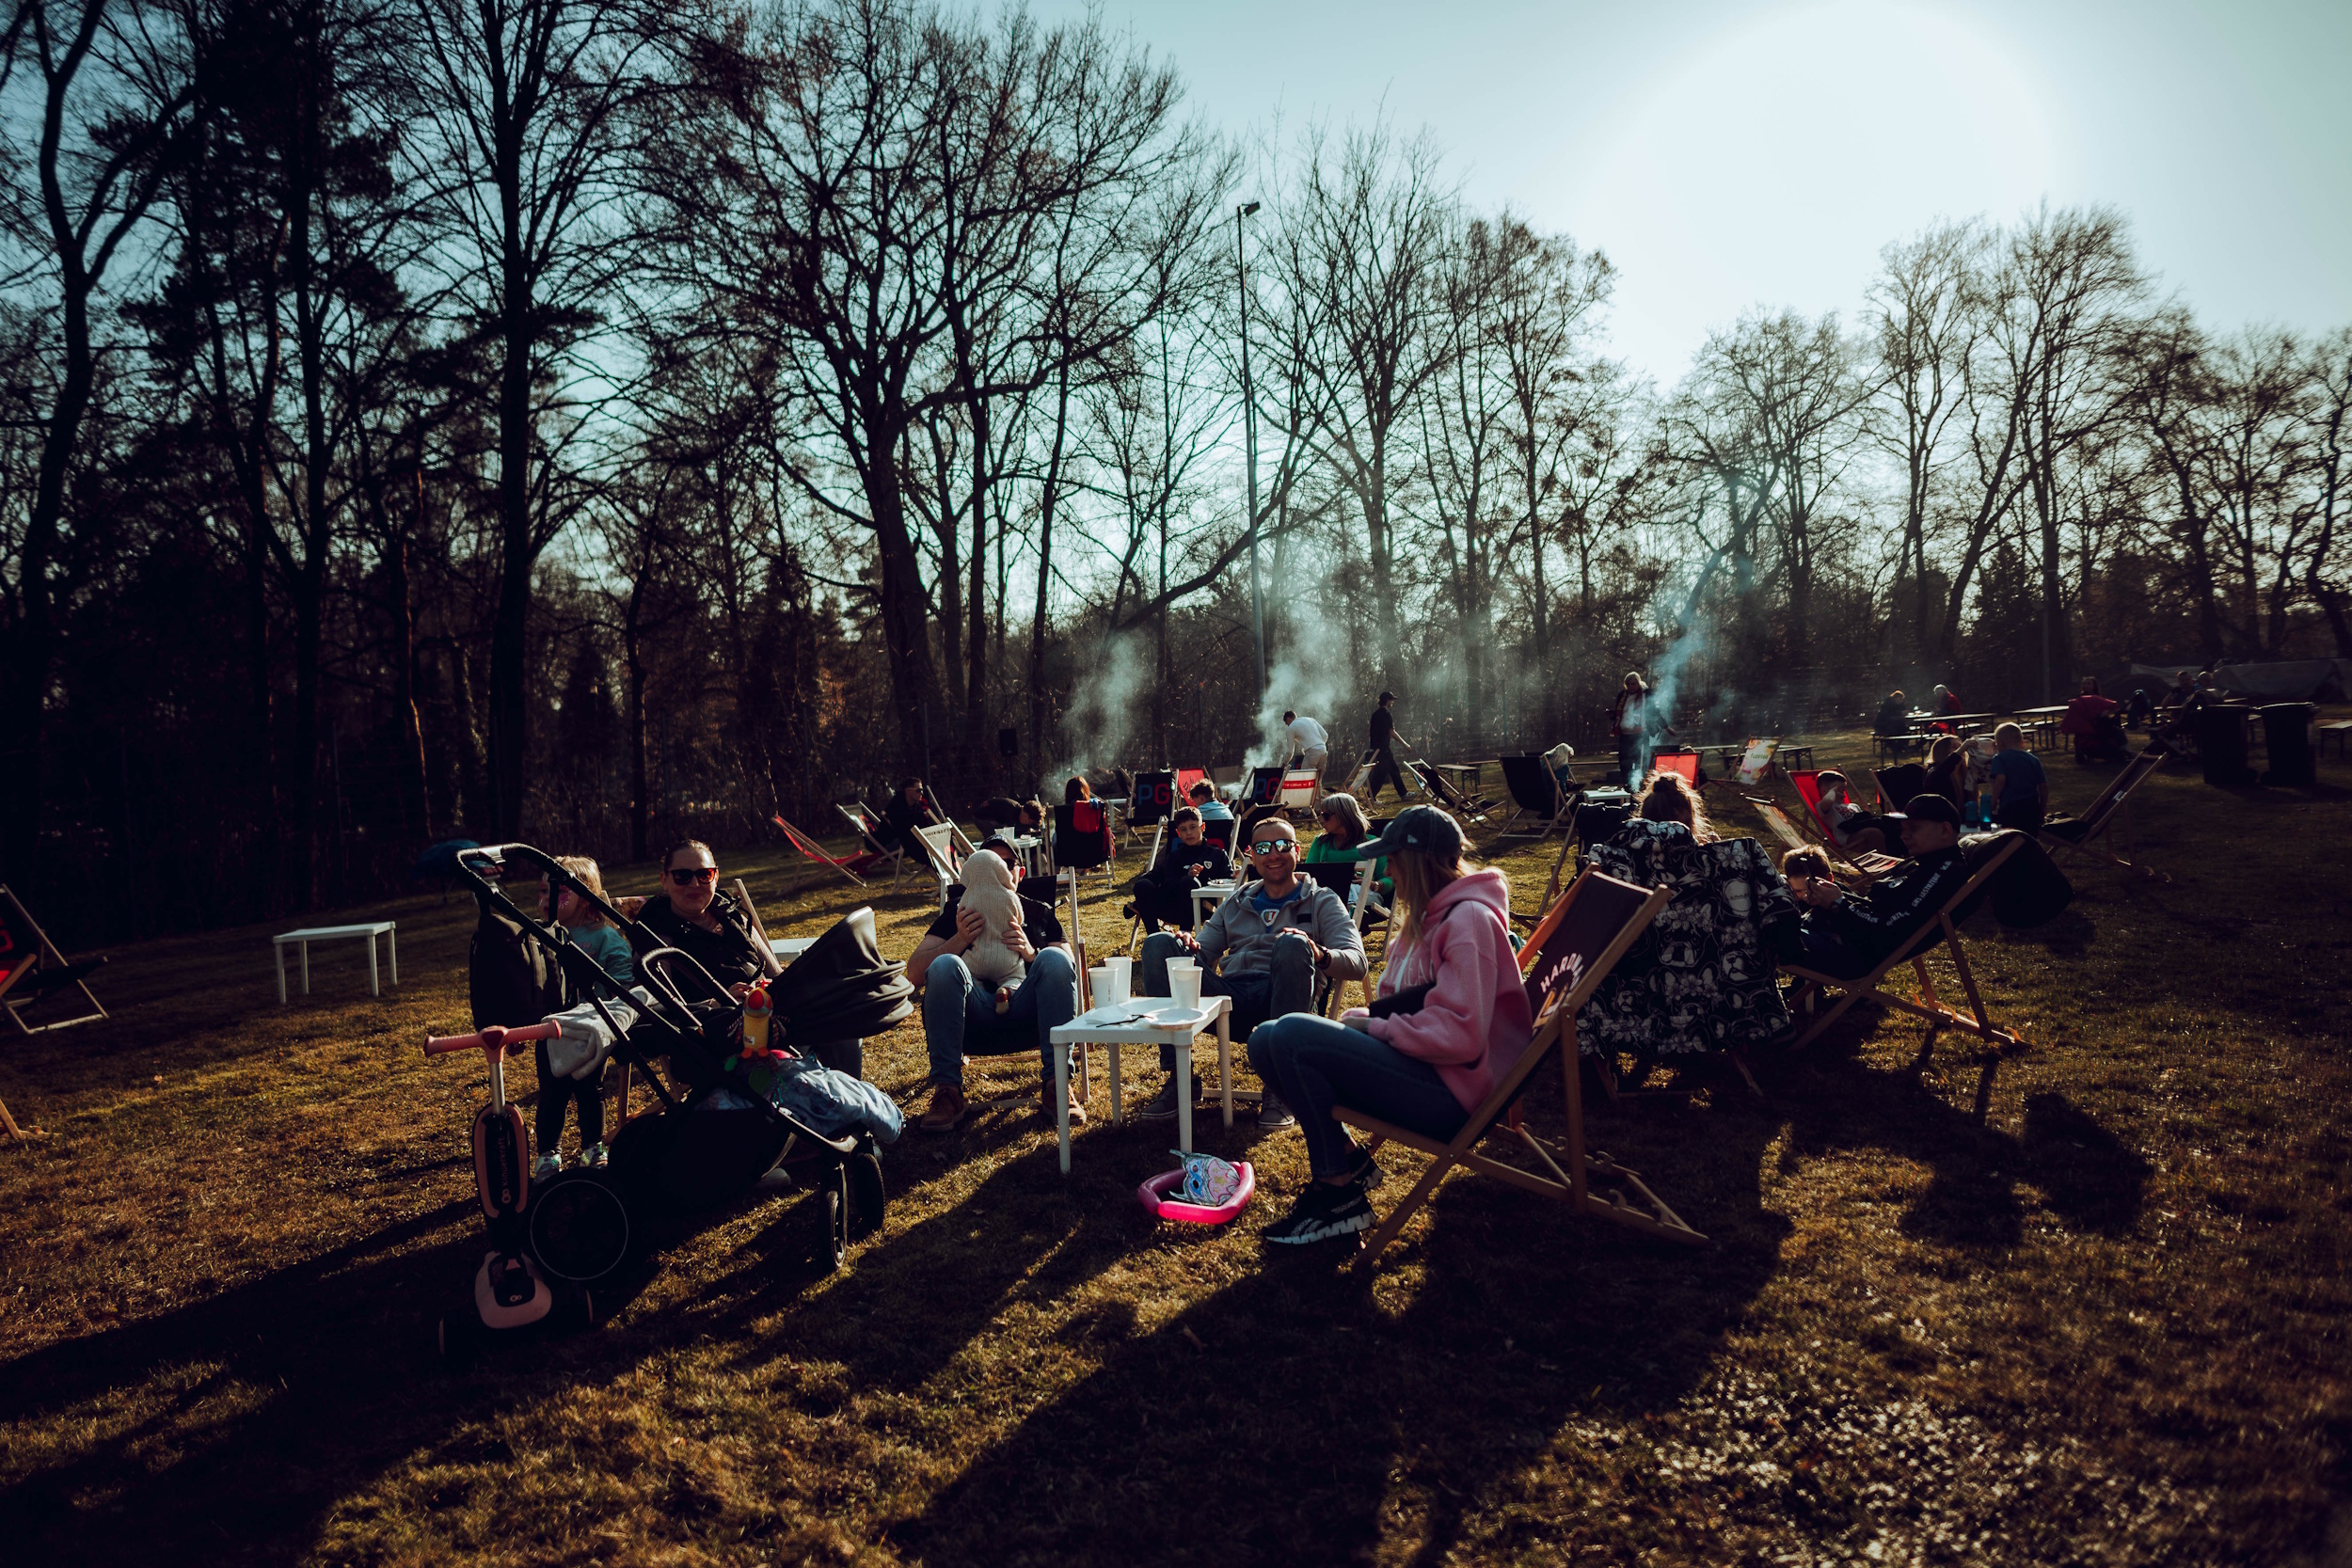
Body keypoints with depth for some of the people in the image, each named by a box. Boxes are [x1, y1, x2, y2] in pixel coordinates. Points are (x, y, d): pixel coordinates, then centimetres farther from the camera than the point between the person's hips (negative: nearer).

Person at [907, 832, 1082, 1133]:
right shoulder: (958, 911, 25)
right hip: (972, 1021, 0)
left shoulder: (1039, 913, 28)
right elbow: (914, 972, 11)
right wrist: (960, 940, -4)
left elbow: (1069, 968, 12)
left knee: (1054, 959, -27)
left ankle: (1056, 1085, -29)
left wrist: (1030, 953, -6)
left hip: (1027, 1015, 0)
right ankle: (947, 1092, -27)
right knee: (944, 965, -29)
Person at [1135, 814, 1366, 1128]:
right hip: (1230, 1001, 4)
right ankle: (1178, 1077, -19)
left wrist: (1319, 956, -23)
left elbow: (1356, 963, 0)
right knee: (1158, 944, -14)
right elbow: (1204, 956, 22)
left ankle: (1279, 1086, -30)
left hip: (1280, 999, -3)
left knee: (1293, 944, -34)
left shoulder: (1322, 902, 16)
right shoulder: (1236, 902, 28)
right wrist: (1189, 947, -4)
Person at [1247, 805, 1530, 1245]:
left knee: (1291, 1035, -23)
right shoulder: (1427, 916, 16)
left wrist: (1372, 1026, -15)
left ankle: (1340, 1194, -11)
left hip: (1451, 1090, -10)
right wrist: (1358, 1018, -2)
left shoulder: (1469, 919, -15)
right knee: (1265, 1039, 1)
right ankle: (1349, 1160, 3)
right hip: (1417, 1066, 10)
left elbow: (1459, 1035, -25)